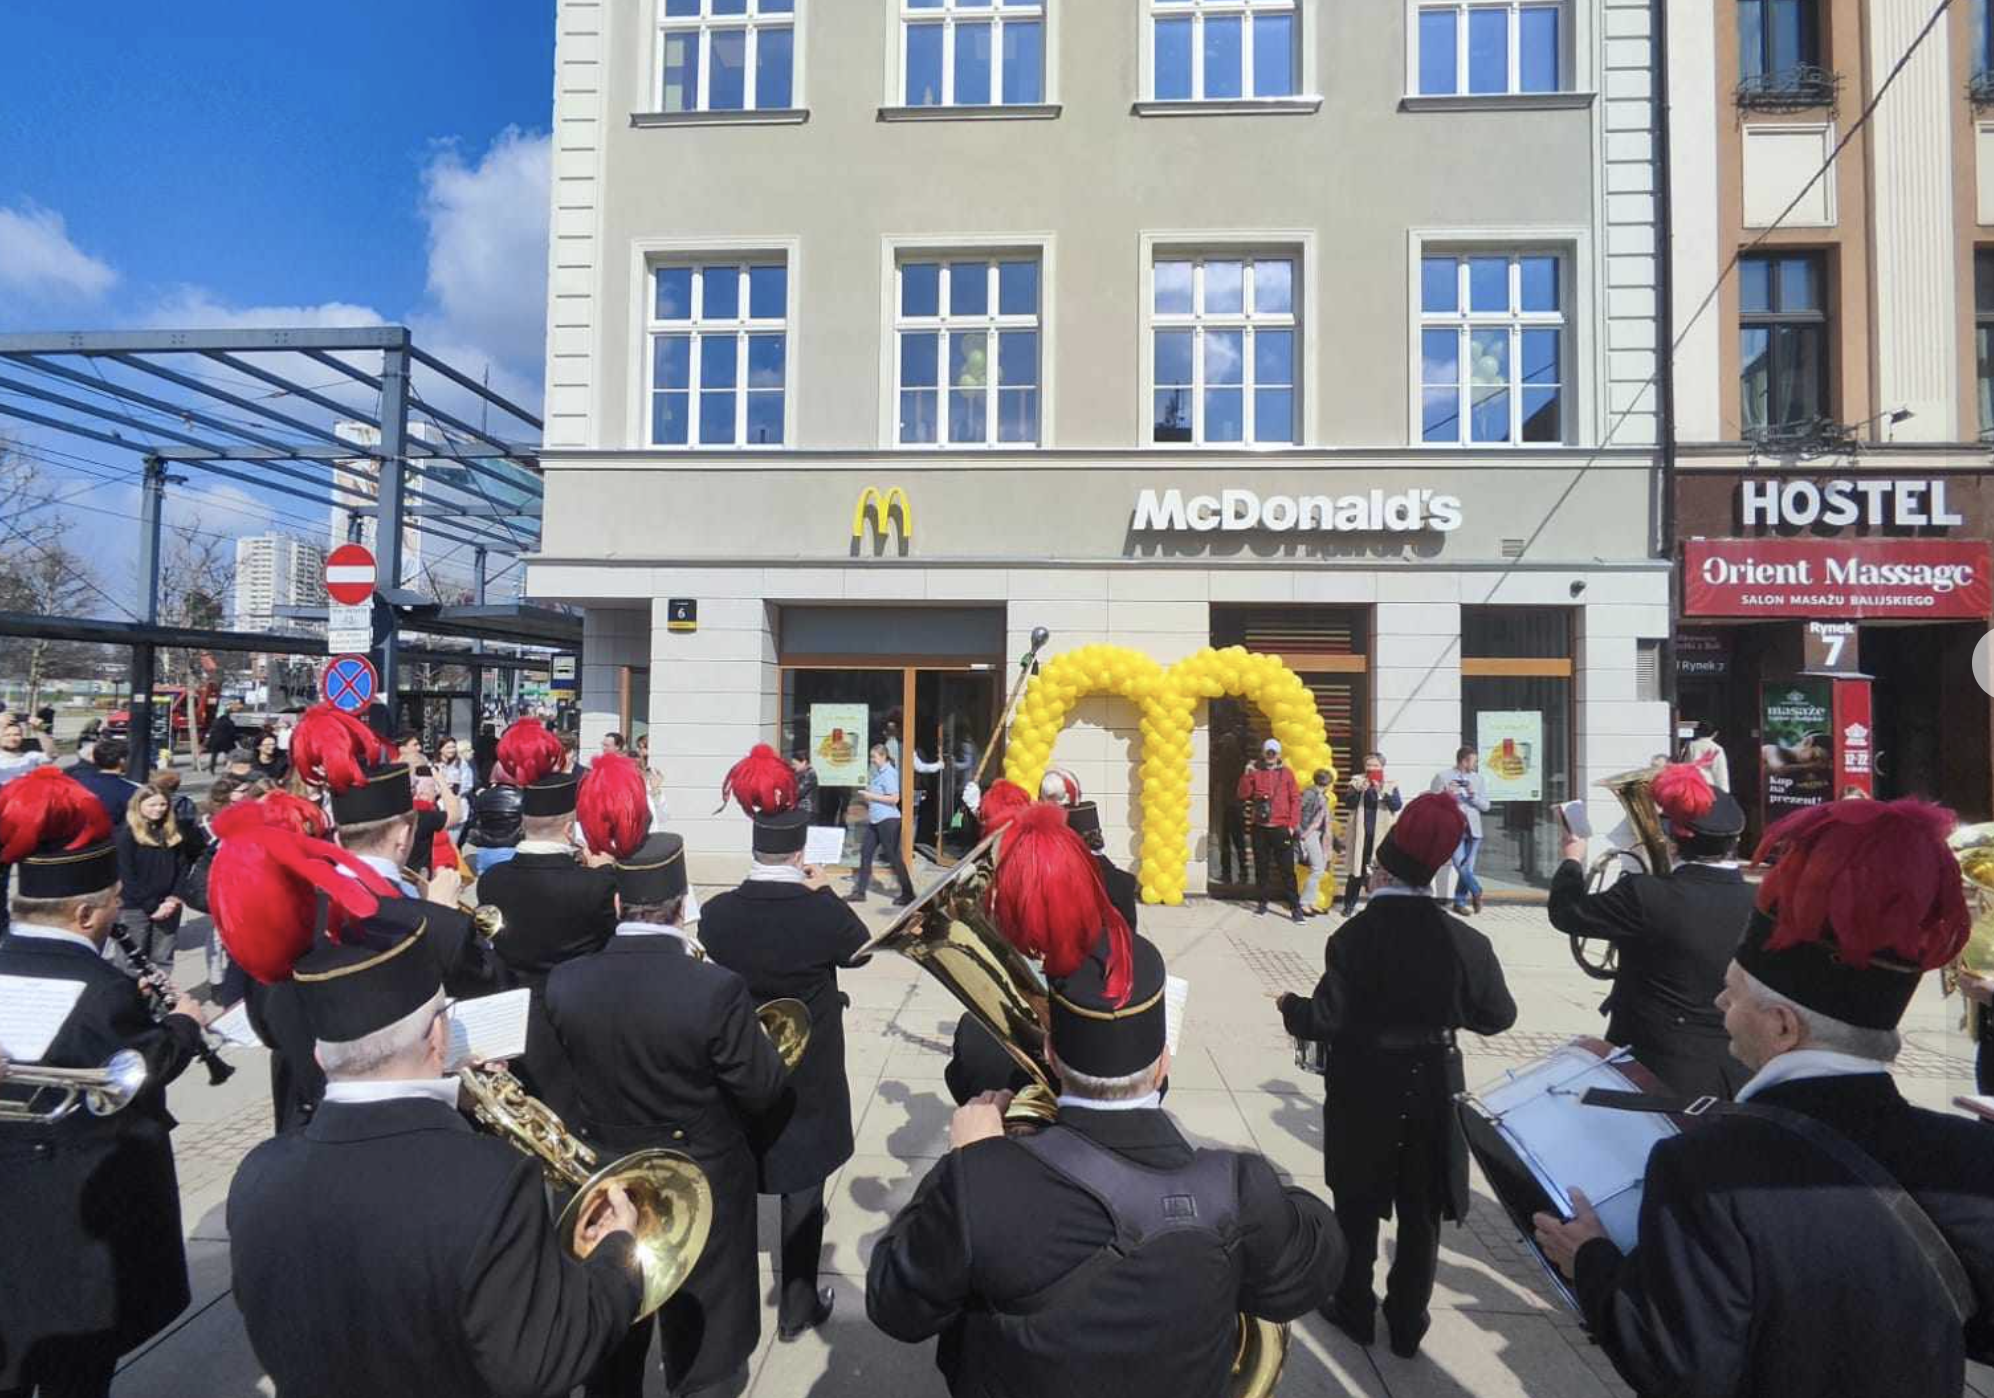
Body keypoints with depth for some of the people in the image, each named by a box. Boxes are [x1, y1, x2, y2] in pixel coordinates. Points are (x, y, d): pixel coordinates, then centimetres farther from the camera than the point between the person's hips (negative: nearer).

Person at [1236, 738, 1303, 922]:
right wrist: (1246, 775, -12)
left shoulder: (1286, 773, 4)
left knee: (1287, 869, -3)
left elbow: (1295, 799, 1)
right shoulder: (1255, 772, 7)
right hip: (1259, 828, 2)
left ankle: (1295, 906, 0)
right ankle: (1263, 902, 20)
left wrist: (1292, 824, -6)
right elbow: (1243, 795, 1)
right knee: (1261, 867, 10)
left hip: (1281, 829, -2)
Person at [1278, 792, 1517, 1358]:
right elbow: (1497, 1015, 0)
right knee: (1421, 1213, 18)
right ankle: (1408, 1325, 31)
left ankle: (1356, 1311, 32)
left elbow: (1325, 1020, -21)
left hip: (1365, 1091, -3)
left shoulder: (1353, 936, -21)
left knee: (1358, 1208, 16)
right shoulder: (1463, 940, -10)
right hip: (1432, 1089, 3)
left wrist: (1291, 1006, -1)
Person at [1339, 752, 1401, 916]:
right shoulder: (1357, 781, 4)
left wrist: (1382, 792, -23)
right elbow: (1350, 804, -5)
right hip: (1360, 834, 0)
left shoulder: (1390, 784, 4)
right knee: (1356, 870, 4)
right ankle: (1349, 905, 15)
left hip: (1381, 835, 0)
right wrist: (1359, 790, -22)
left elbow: (1398, 805, -9)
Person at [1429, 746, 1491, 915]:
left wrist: (1473, 795, -10)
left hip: (1473, 829, 4)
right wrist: (1446, 795, -17)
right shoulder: (1443, 777, -1)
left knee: (1467, 868, 5)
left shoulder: (1479, 779, 12)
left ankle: (1460, 902, 15)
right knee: (1460, 865, -14)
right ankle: (1476, 891, 6)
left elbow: (1485, 806, 8)